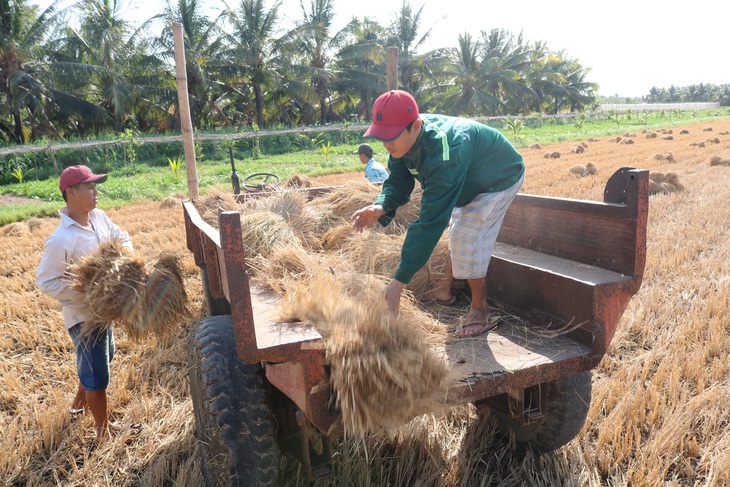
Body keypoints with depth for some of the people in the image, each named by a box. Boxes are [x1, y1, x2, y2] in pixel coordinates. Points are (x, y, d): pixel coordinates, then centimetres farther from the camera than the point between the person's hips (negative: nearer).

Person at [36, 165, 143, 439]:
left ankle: (80, 401, 57)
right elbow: (46, 282, -22)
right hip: (83, 316, -9)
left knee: (105, 357, 31)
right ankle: (104, 429, 29)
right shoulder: (61, 240, -27)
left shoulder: (99, 217, -5)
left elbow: (121, 237, 11)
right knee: (97, 375, 7)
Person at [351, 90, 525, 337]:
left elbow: (430, 221, -48)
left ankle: (480, 311, -3)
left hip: (501, 179, -9)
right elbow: (398, 183, -13)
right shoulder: (404, 138, -22)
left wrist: (399, 281, -48)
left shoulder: (443, 155, -46)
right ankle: (445, 287, 38)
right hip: (470, 179, 9)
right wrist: (380, 207, -39)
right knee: (457, 227, 20)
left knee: (467, 237, -19)